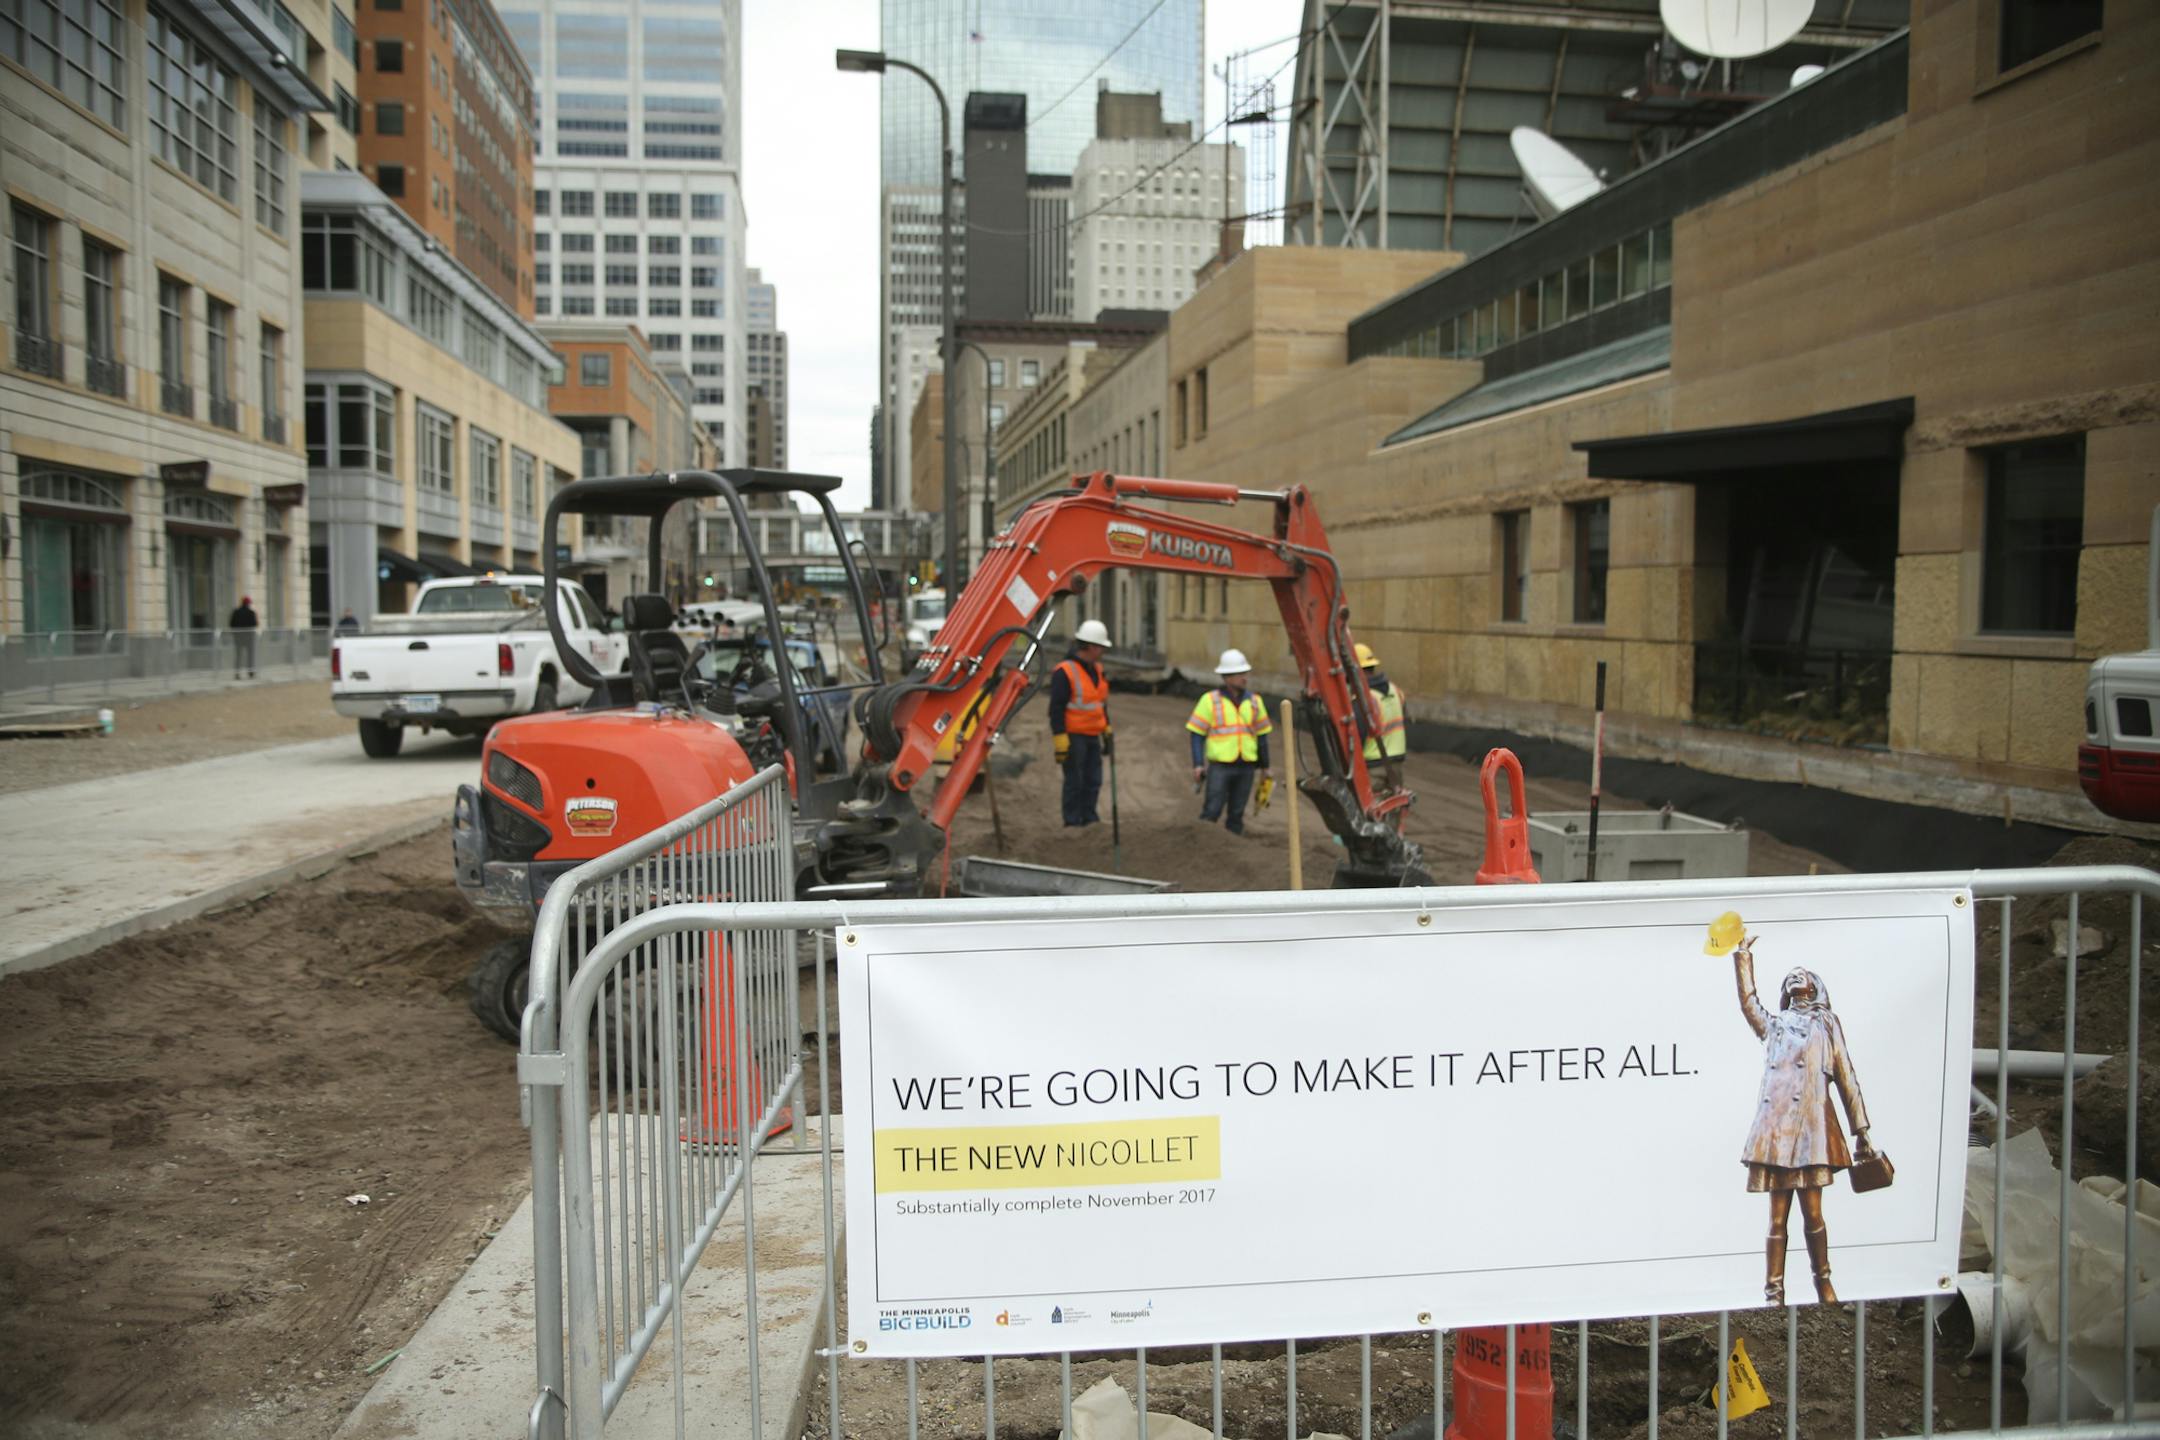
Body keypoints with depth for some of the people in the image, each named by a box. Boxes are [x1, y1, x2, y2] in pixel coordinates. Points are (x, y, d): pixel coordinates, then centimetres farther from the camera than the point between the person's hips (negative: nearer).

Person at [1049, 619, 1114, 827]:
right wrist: (1060, 741, -19)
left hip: (1092, 736, 8)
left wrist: (1107, 731, 21)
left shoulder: (1097, 670, 13)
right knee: (1075, 782, -3)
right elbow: (1056, 709, -16)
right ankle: (1073, 822, 5)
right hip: (1073, 737, -8)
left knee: (1093, 781, 9)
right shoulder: (1065, 672, -14)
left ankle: (1089, 818, 19)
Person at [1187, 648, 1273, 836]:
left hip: (1246, 767, 4)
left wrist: (1265, 766, 17)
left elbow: (1261, 736, 17)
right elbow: (1197, 734, -2)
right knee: (1211, 812, -6)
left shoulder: (1254, 701, 10)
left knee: (1236, 814, 9)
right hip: (1219, 766, -4)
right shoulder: (1210, 700, -2)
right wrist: (1198, 764, -11)